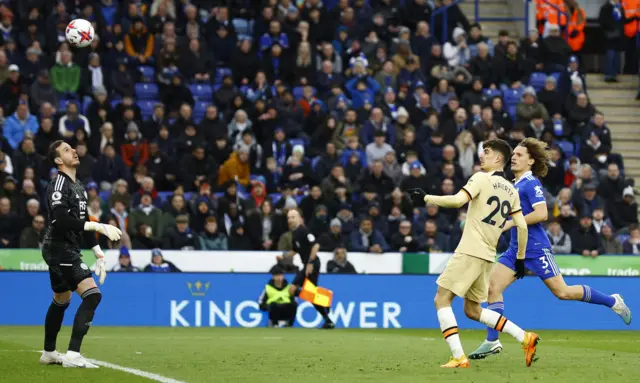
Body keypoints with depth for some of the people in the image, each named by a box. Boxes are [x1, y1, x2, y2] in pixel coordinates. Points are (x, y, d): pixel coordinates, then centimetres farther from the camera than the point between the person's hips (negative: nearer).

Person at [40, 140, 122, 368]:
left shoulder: (78, 187, 15)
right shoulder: (59, 184, -15)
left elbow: (82, 223, 20)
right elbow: (61, 219, -27)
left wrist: (99, 253, 15)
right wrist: (98, 226, -30)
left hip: (67, 251, 10)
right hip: (60, 249, -10)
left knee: (61, 302, 20)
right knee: (92, 295, -19)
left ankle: (49, 353, 33)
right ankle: (72, 355, -22)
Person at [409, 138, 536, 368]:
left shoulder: (481, 178, -5)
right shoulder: (511, 190, 15)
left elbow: (458, 200, -21)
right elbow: (522, 226, 11)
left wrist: (426, 198, -14)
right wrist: (520, 258, 18)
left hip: (469, 252, -8)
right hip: (487, 257, 8)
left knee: (442, 299, -3)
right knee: (472, 310, 18)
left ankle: (459, 357, -15)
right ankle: (525, 338, 10)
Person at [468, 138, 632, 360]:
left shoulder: (531, 183, -11)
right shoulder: (515, 185, 15)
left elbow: (541, 214, -22)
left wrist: (511, 223, -19)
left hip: (535, 248, -9)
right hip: (516, 249, 9)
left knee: (562, 292, -4)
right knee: (492, 287, -4)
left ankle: (613, 302, 13)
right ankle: (492, 341, -4)